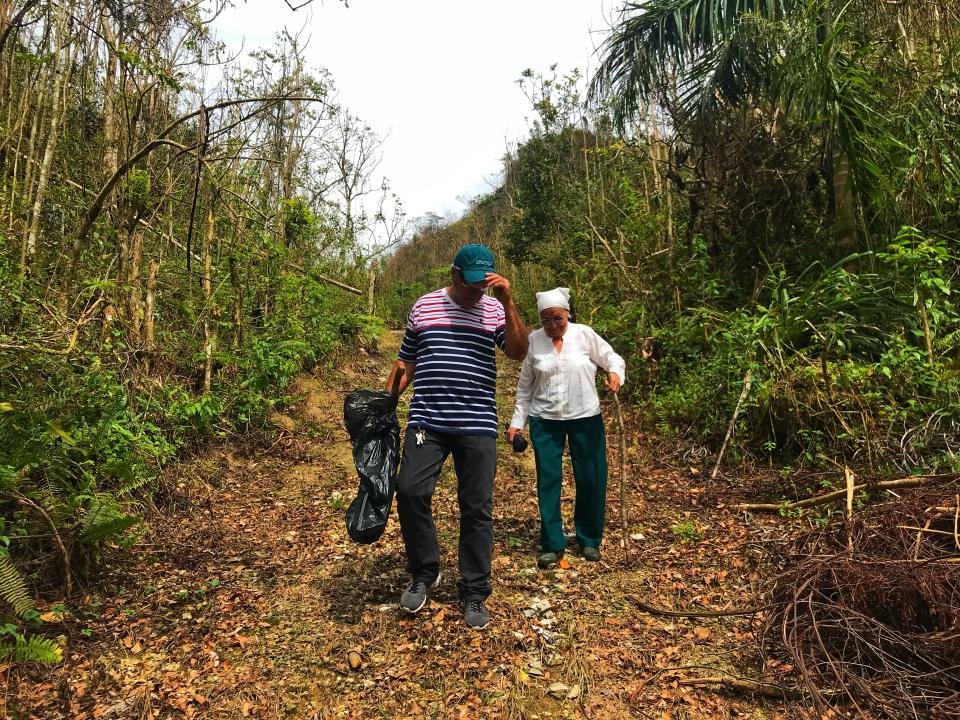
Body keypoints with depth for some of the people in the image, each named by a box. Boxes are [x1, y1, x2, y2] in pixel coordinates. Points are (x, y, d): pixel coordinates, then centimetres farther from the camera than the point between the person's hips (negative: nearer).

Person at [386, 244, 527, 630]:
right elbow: (405, 363, 15)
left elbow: (518, 351, -9)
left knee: (477, 509, 4)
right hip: (426, 420, 1)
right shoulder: (423, 306, 9)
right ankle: (424, 573, 14)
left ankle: (474, 594, 19)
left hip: (478, 425, 0)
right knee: (410, 491, -11)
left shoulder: (495, 309, 7)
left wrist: (507, 302, -16)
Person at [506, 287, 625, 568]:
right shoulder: (533, 340, 0)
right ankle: (552, 545, 16)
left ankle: (589, 540, 27)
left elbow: (612, 357, 3)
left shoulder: (584, 334, -4)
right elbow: (525, 385, 7)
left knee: (592, 480, 6)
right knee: (548, 481, 2)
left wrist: (615, 372, -21)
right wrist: (516, 422, 5)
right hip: (545, 420, 0)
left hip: (586, 418, 0)